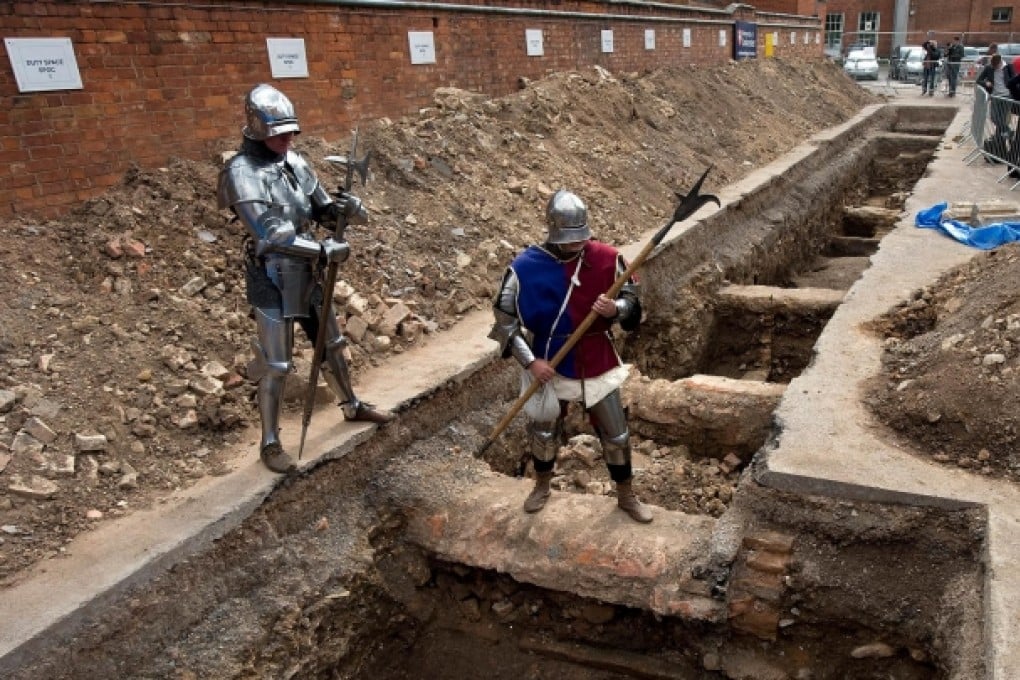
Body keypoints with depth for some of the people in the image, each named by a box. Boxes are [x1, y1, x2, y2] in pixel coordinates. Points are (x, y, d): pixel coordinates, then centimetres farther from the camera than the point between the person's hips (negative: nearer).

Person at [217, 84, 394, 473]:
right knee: (275, 365, 1)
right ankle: (270, 442, 16)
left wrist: (345, 209, -13)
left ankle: (351, 406, 42)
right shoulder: (242, 173, -17)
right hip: (273, 281, -7)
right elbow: (271, 234, -25)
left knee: (331, 344, 21)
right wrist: (324, 250, -25)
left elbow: (321, 210, 10)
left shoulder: (294, 162, 4)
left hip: (307, 276, 7)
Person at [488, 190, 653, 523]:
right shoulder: (526, 267, -17)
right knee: (543, 433, 19)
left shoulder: (607, 258, -12)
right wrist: (530, 361, -17)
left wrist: (615, 309, -23)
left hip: (598, 365, 1)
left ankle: (626, 496, 36)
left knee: (616, 435, 12)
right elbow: (505, 319, -10)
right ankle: (541, 486, 47)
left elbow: (632, 301, 1)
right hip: (550, 366, -1)